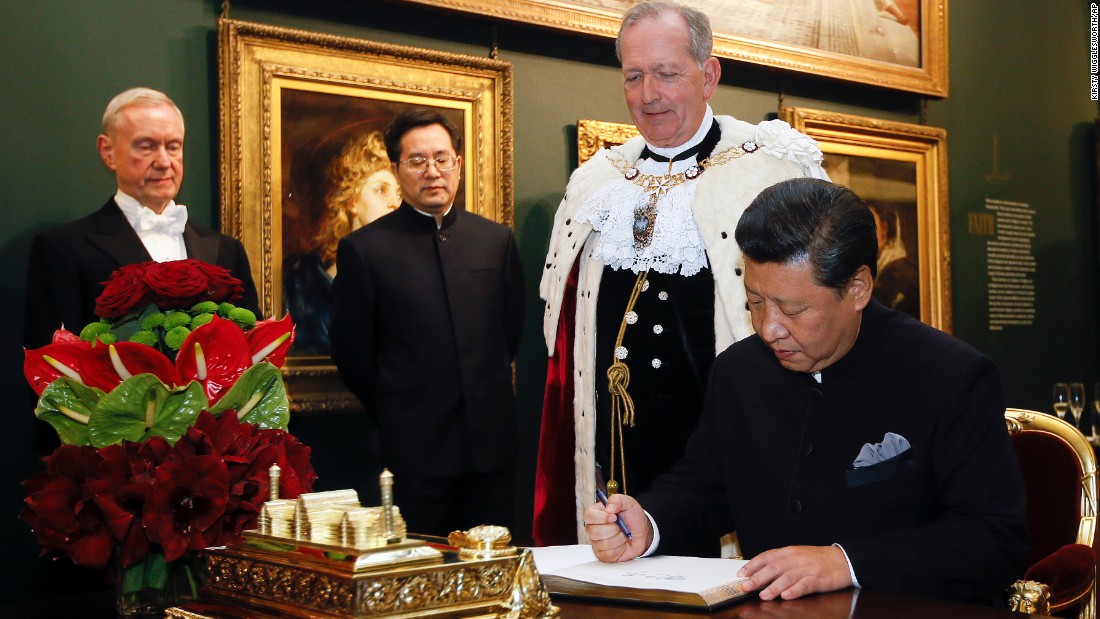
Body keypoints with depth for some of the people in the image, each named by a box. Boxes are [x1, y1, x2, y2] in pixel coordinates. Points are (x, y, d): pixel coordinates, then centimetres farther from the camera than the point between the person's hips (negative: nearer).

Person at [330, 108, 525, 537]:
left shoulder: (497, 240, 9)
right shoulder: (363, 249, -2)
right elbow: (351, 353, 2)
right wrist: (396, 414, 6)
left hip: (492, 448, 3)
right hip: (413, 452, -3)